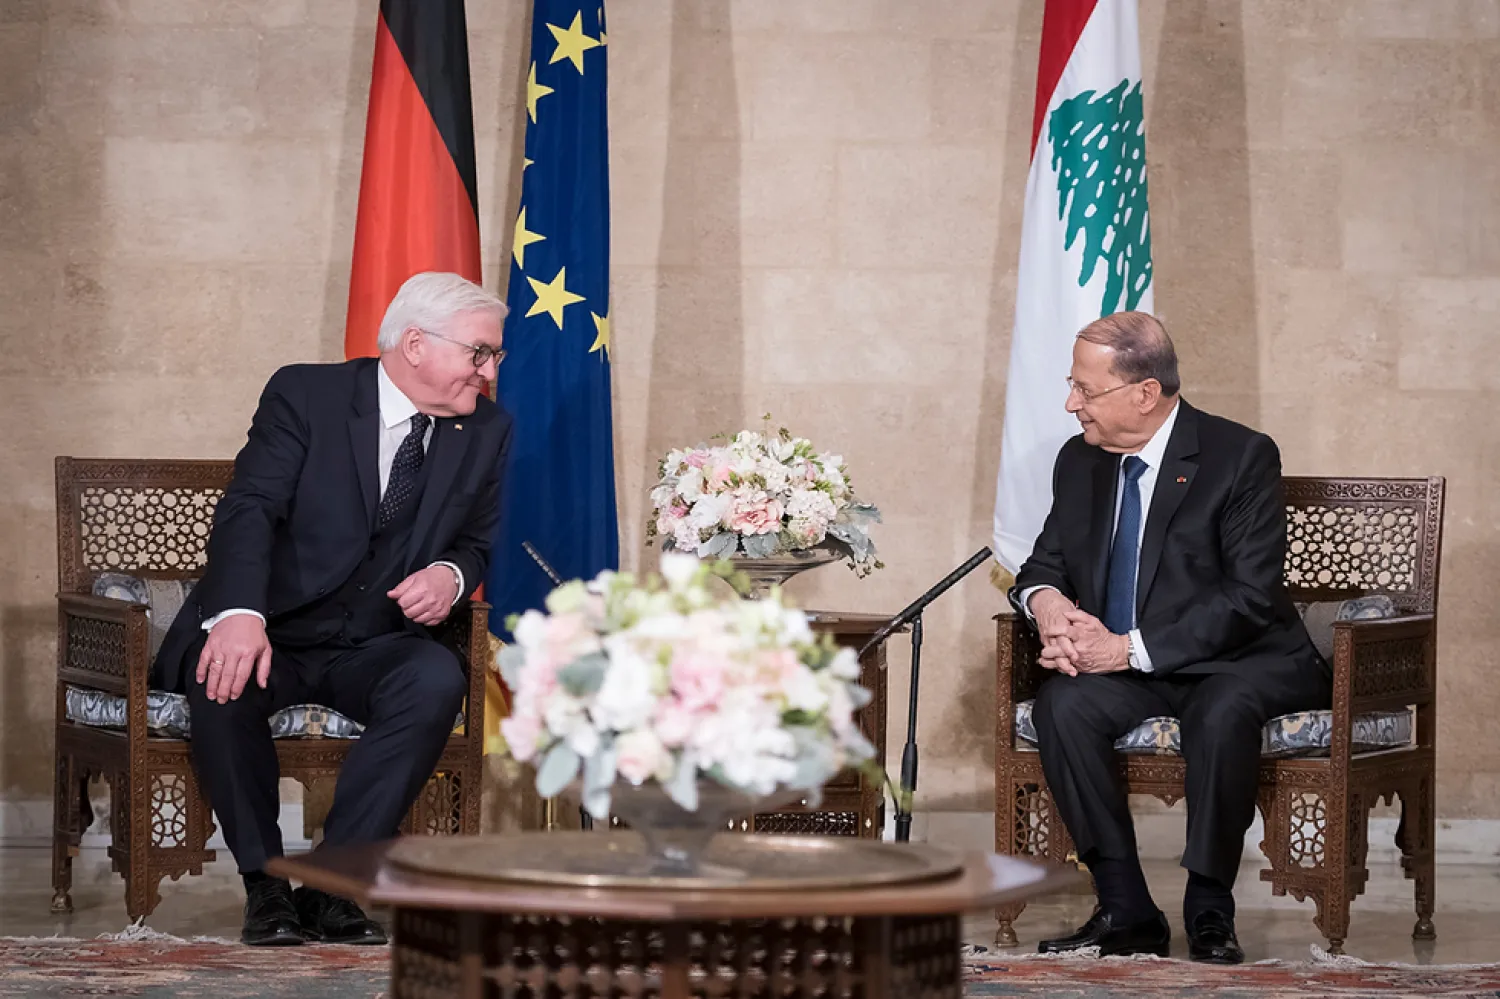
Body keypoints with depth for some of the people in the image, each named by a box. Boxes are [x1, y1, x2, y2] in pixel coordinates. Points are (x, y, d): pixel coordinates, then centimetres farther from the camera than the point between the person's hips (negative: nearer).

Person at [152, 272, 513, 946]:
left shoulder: (487, 432, 8)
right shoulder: (305, 394, -5)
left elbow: (483, 542, 15)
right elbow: (249, 508, -17)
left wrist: (453, 573, -12)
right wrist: (240, 613, -37)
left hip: (373, 649, 3)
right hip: (271, 636, -3)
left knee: (438, 679, -32)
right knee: (224, 682, -37)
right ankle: (264, 883, -17)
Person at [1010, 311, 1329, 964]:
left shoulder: (1242, 456, -12)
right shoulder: (1080, 461, 6)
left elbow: (1250, 596, -19)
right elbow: (1045, 564, 15)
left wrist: (1131, 647, -26)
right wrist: (1046, 601, -12)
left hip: (1238, 666, -5)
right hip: (1126, 667, 5)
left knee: (1223, 711, -38)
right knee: (1063, 703, -27)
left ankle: (1209, 914, -24)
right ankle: (1126, 913, -22)